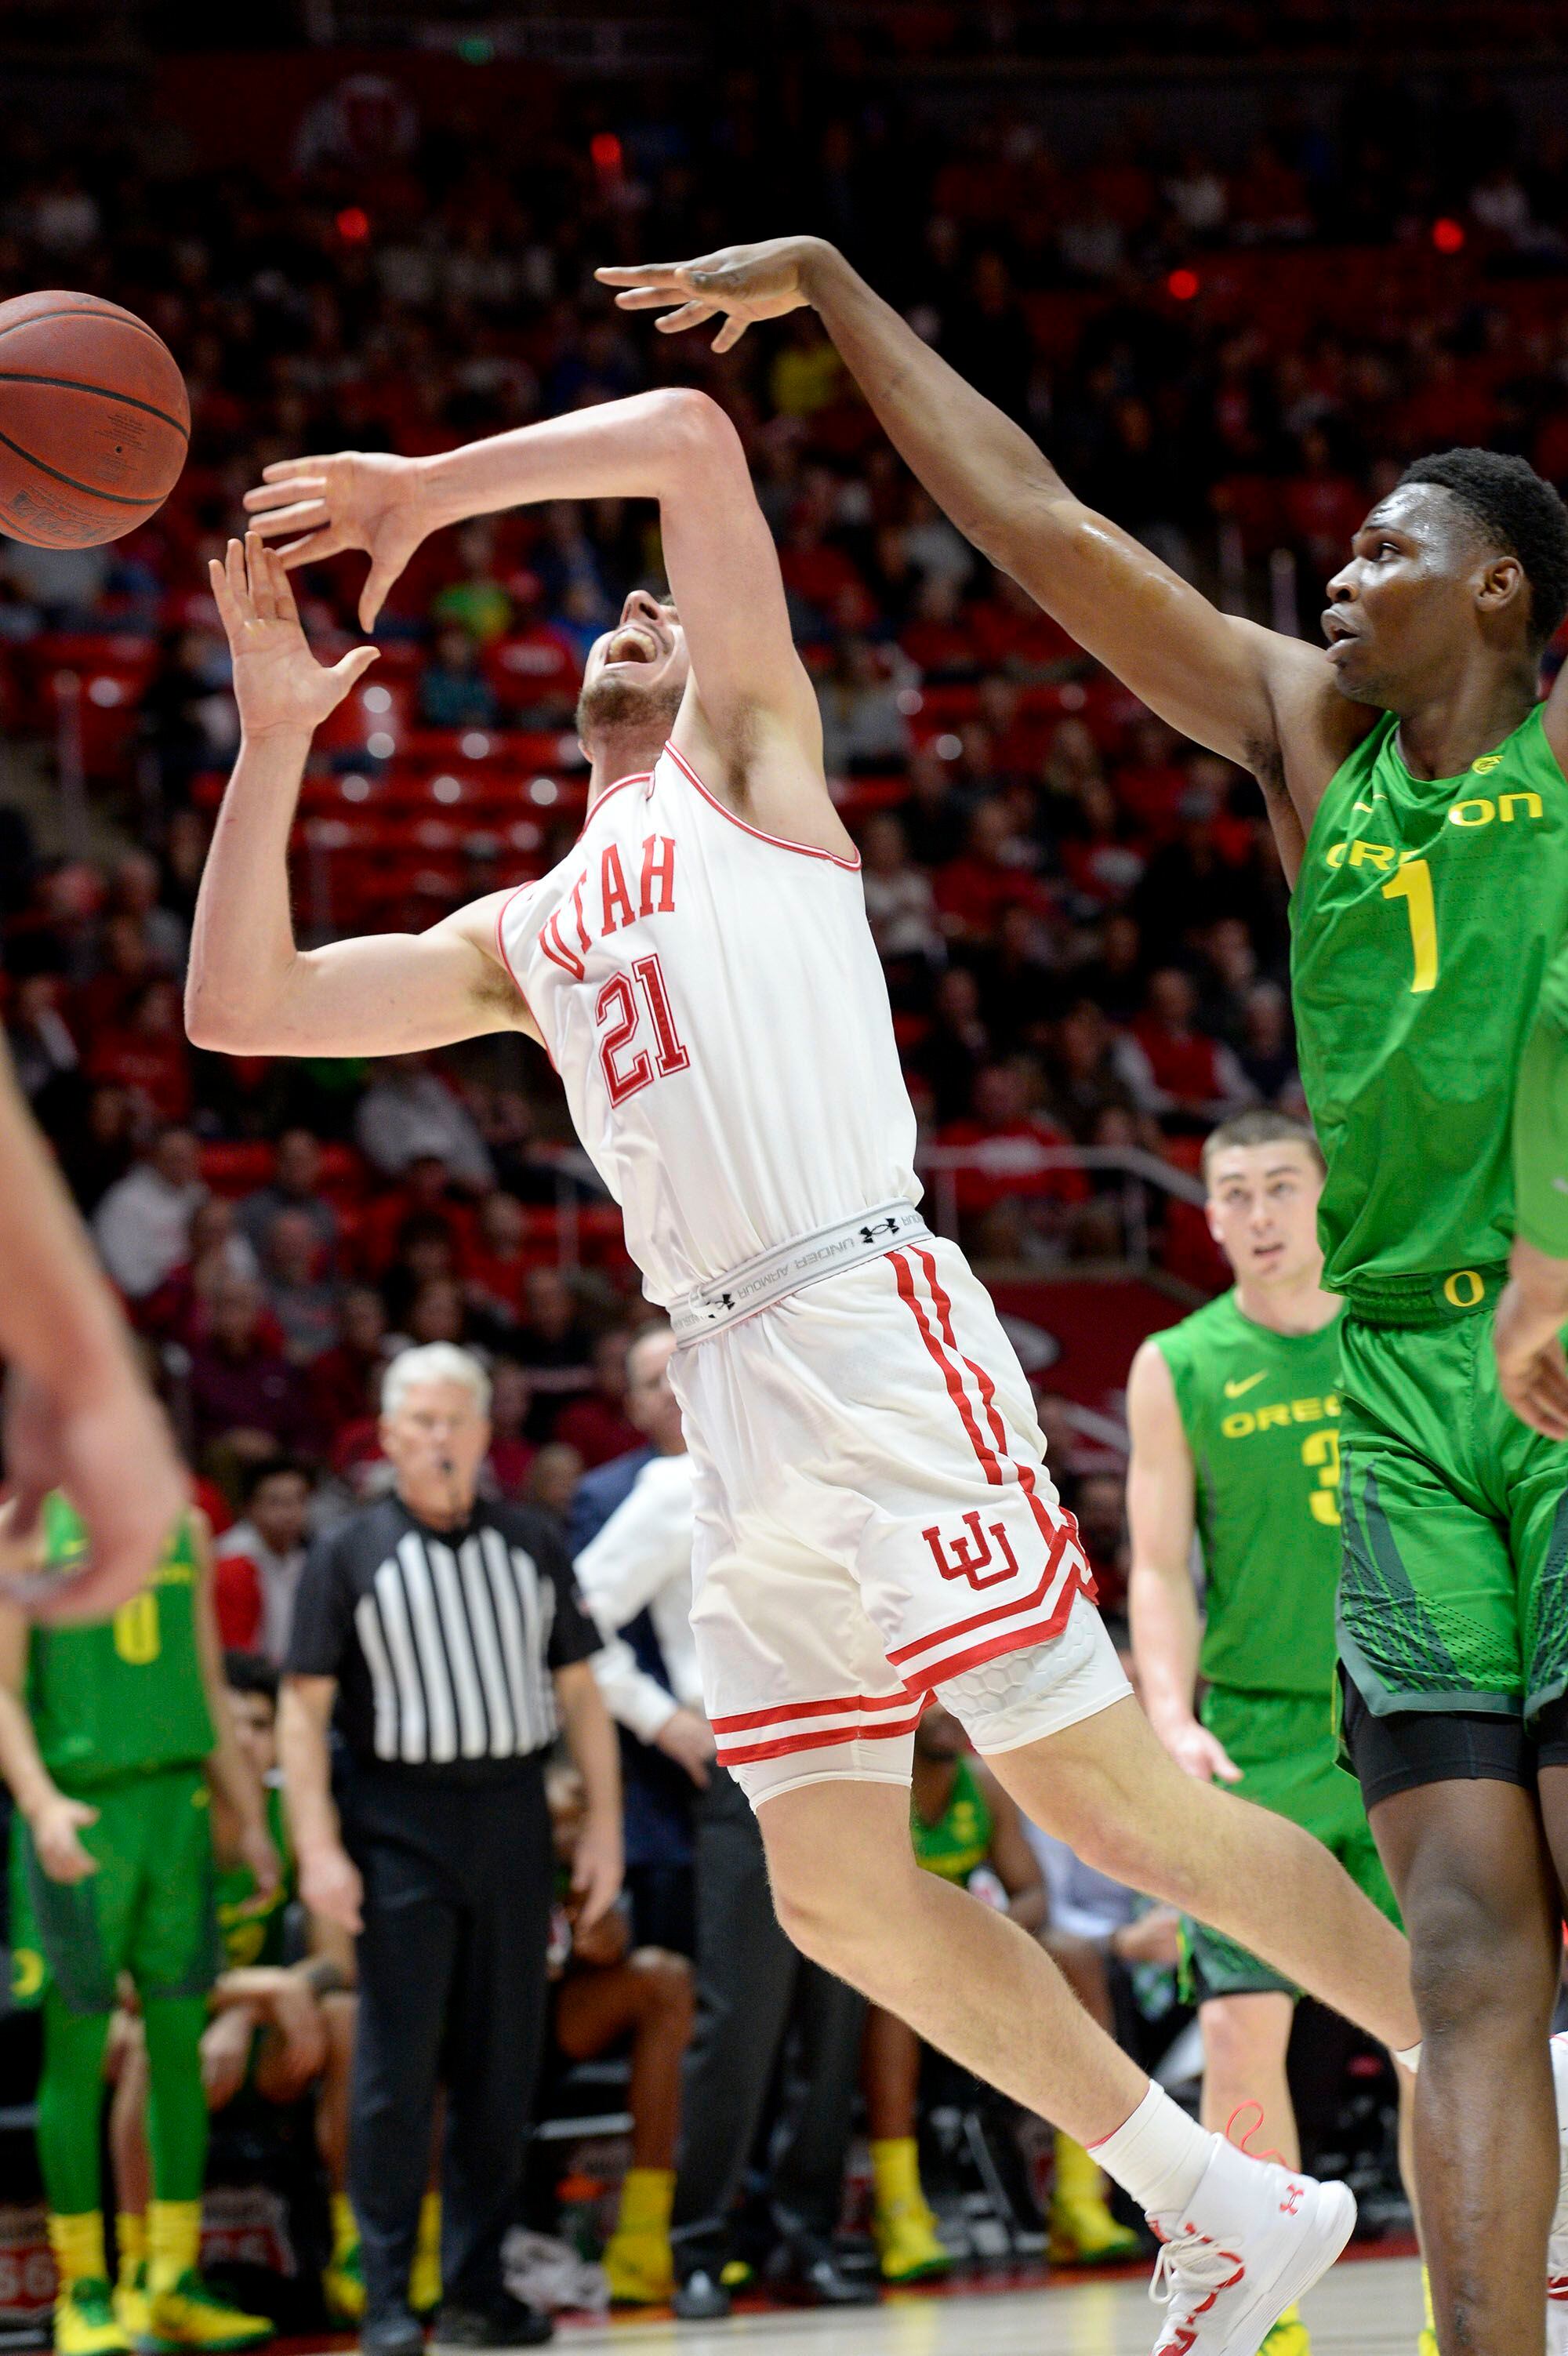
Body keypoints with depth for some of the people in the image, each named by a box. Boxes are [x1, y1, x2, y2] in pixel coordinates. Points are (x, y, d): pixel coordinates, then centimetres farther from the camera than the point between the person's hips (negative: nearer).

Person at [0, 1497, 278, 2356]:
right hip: (79, 1817, -5)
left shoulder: (183, 1526, 14)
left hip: (177, 1802, 5)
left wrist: (247, 1816, 16)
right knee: (77, 2052, -1)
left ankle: (173, 2285, 12)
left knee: (181, 2043, 5)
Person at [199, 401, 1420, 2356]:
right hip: (731, 1405, 7)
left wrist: (426, 491, 5)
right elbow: (239, 1008, 19)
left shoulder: (745, 761, 10)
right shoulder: (519, 936, 26)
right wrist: (276, 732, 14)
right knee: (842, 1898, 2)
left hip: (876, 1334, -7)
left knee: (1107, 1795, -11)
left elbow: (690, 435, -2)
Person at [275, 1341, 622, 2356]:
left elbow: (580, 1689, 13)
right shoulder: (349, 1556, 1)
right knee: (398, 2065, -4)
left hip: (511, 1815, 3)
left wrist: (605, 1823, 6)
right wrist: (318, 1846, -11)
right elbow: (304, 1709, -2)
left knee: (503, 2062, 5)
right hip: (397, 1823, -3)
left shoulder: (532, 1545, 11)